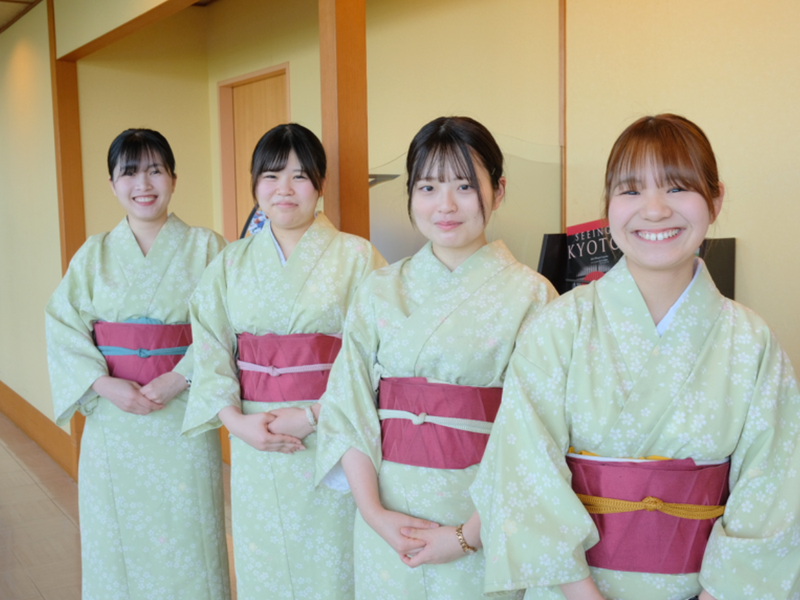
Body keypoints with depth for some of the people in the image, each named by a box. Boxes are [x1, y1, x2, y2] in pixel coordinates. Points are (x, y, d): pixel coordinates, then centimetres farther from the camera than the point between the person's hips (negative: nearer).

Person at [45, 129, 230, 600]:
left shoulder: (206, 248, 0)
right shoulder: (94, 254, 7)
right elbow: (64, 327, 0)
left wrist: (178, 379, -19)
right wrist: (106, 384, -14)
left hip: (184, 413, -2)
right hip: (112, 418, 2)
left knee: (186, 541, 5)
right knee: (118, 539, 10)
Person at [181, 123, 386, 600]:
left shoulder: (357, 257, -3)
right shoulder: (233, 262, 8)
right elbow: (210, 349, 4)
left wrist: (313, 416, -16)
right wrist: (237, 420, -10)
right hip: (254, 443, 3)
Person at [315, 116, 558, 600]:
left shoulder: (530, 295, -6)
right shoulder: (381, 290, 4)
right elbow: (349, 404, 0)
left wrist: (468, 534, -15)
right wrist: (373, 510, -10)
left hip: (484, 510, -3)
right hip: (389, 509, 3)